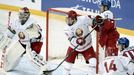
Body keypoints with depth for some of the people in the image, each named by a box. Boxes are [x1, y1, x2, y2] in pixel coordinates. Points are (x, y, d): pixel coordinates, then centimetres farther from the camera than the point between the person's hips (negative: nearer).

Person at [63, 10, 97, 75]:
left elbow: (93, 23, -3)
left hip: (87, 46, -1)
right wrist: (77, 41, -42)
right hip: (74, 47, 1)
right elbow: (71, 39, -23)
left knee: (92, 60, -14)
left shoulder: (84, 19, -21)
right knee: (68, 61, 3)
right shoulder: (67, 28, -17)